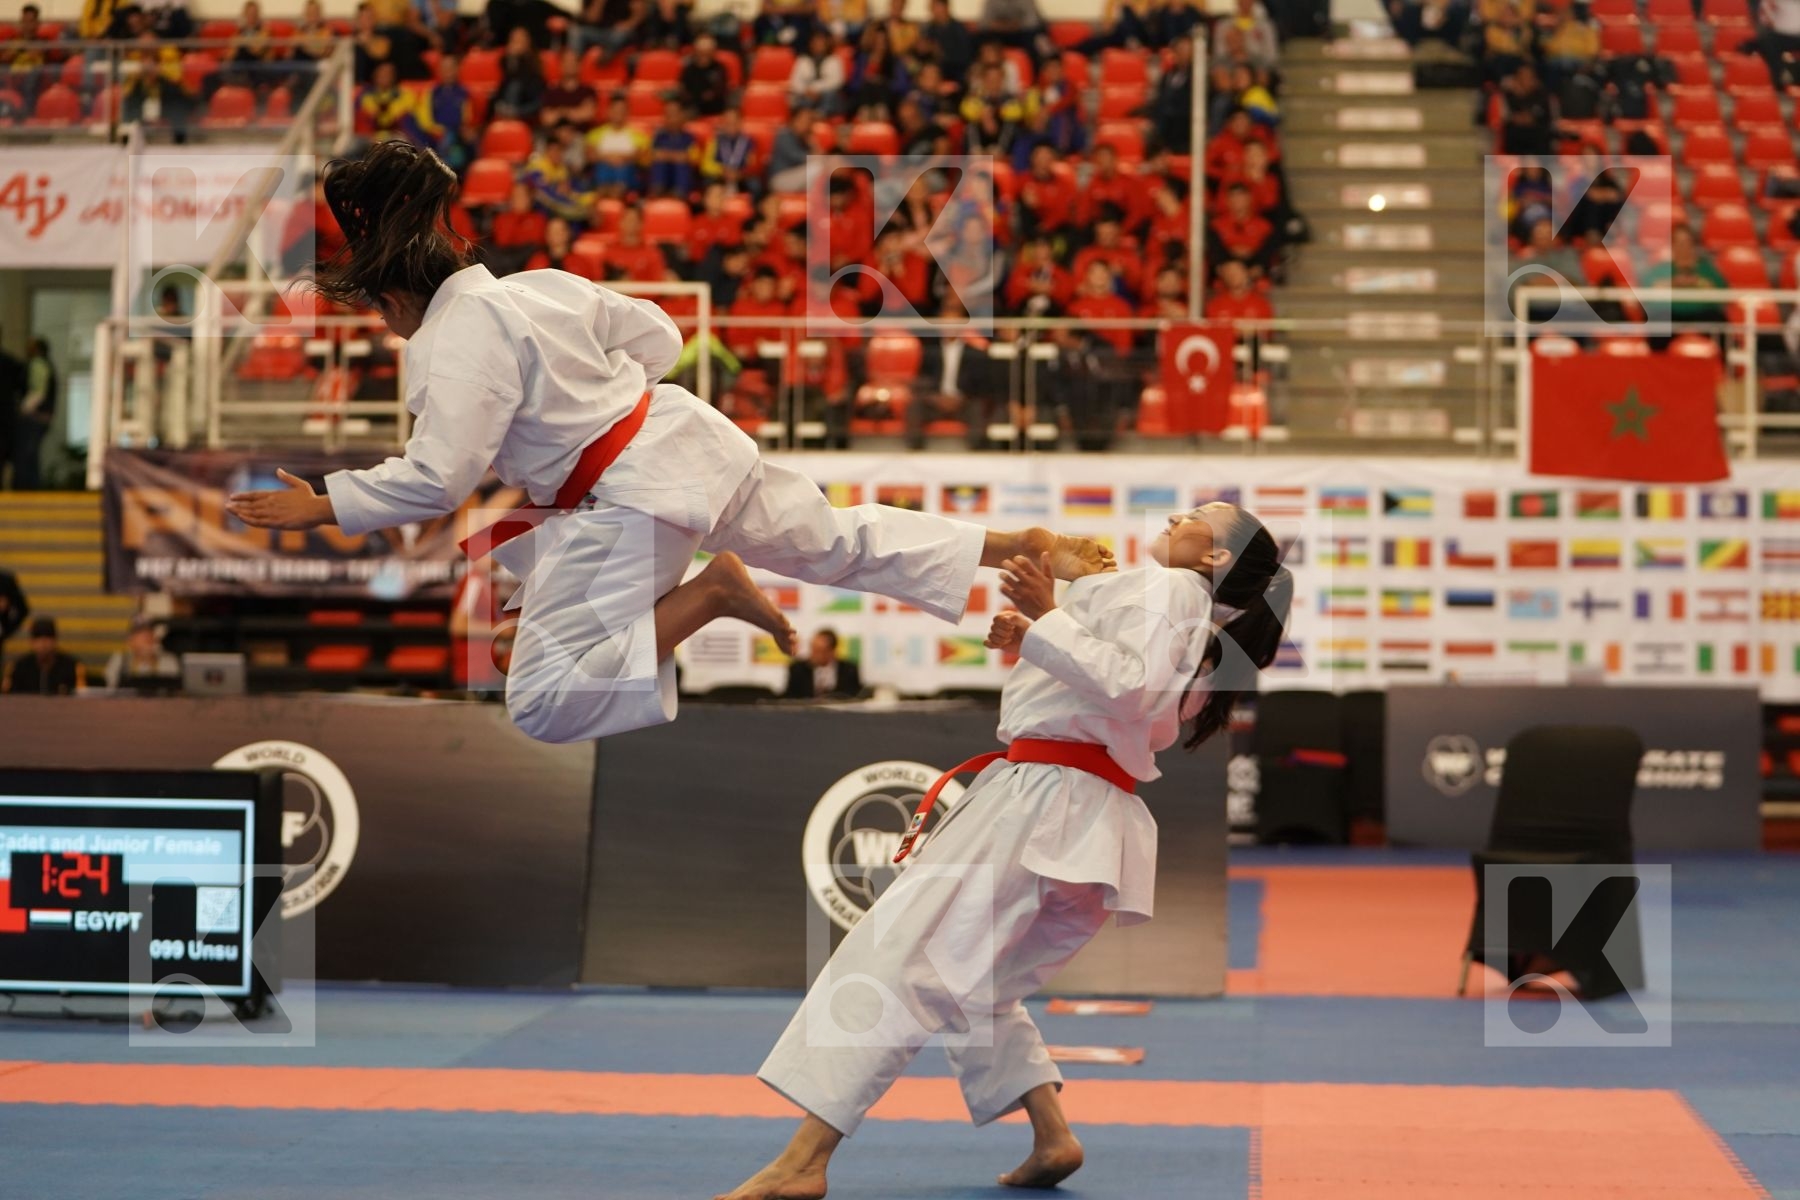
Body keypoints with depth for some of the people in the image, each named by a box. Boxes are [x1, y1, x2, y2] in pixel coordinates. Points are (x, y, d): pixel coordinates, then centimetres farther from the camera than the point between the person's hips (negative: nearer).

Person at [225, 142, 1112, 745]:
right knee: (839, 542, 29)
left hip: (625, 505, -9)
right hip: (685, 436, 9)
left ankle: (706, 591, -14)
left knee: (545, 706, -10)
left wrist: (321, 507, -15)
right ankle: (1028, 545, 30)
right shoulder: (542, 285, 8)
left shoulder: (456, 339, -17)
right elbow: (658, 337, 19)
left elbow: (435, 480, -24)